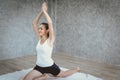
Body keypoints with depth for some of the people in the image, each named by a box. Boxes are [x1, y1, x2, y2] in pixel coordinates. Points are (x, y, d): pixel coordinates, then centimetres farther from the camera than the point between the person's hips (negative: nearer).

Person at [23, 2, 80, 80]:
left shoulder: (50, 40, -17)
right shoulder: (40, 39, -1)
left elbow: (50, 23, -29)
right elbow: (34, 23, -2)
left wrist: (44, 10, -23)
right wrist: (41, 11, -9)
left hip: (50, 66, -5)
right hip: (39, 67, 5)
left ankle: (77, 69, 48)